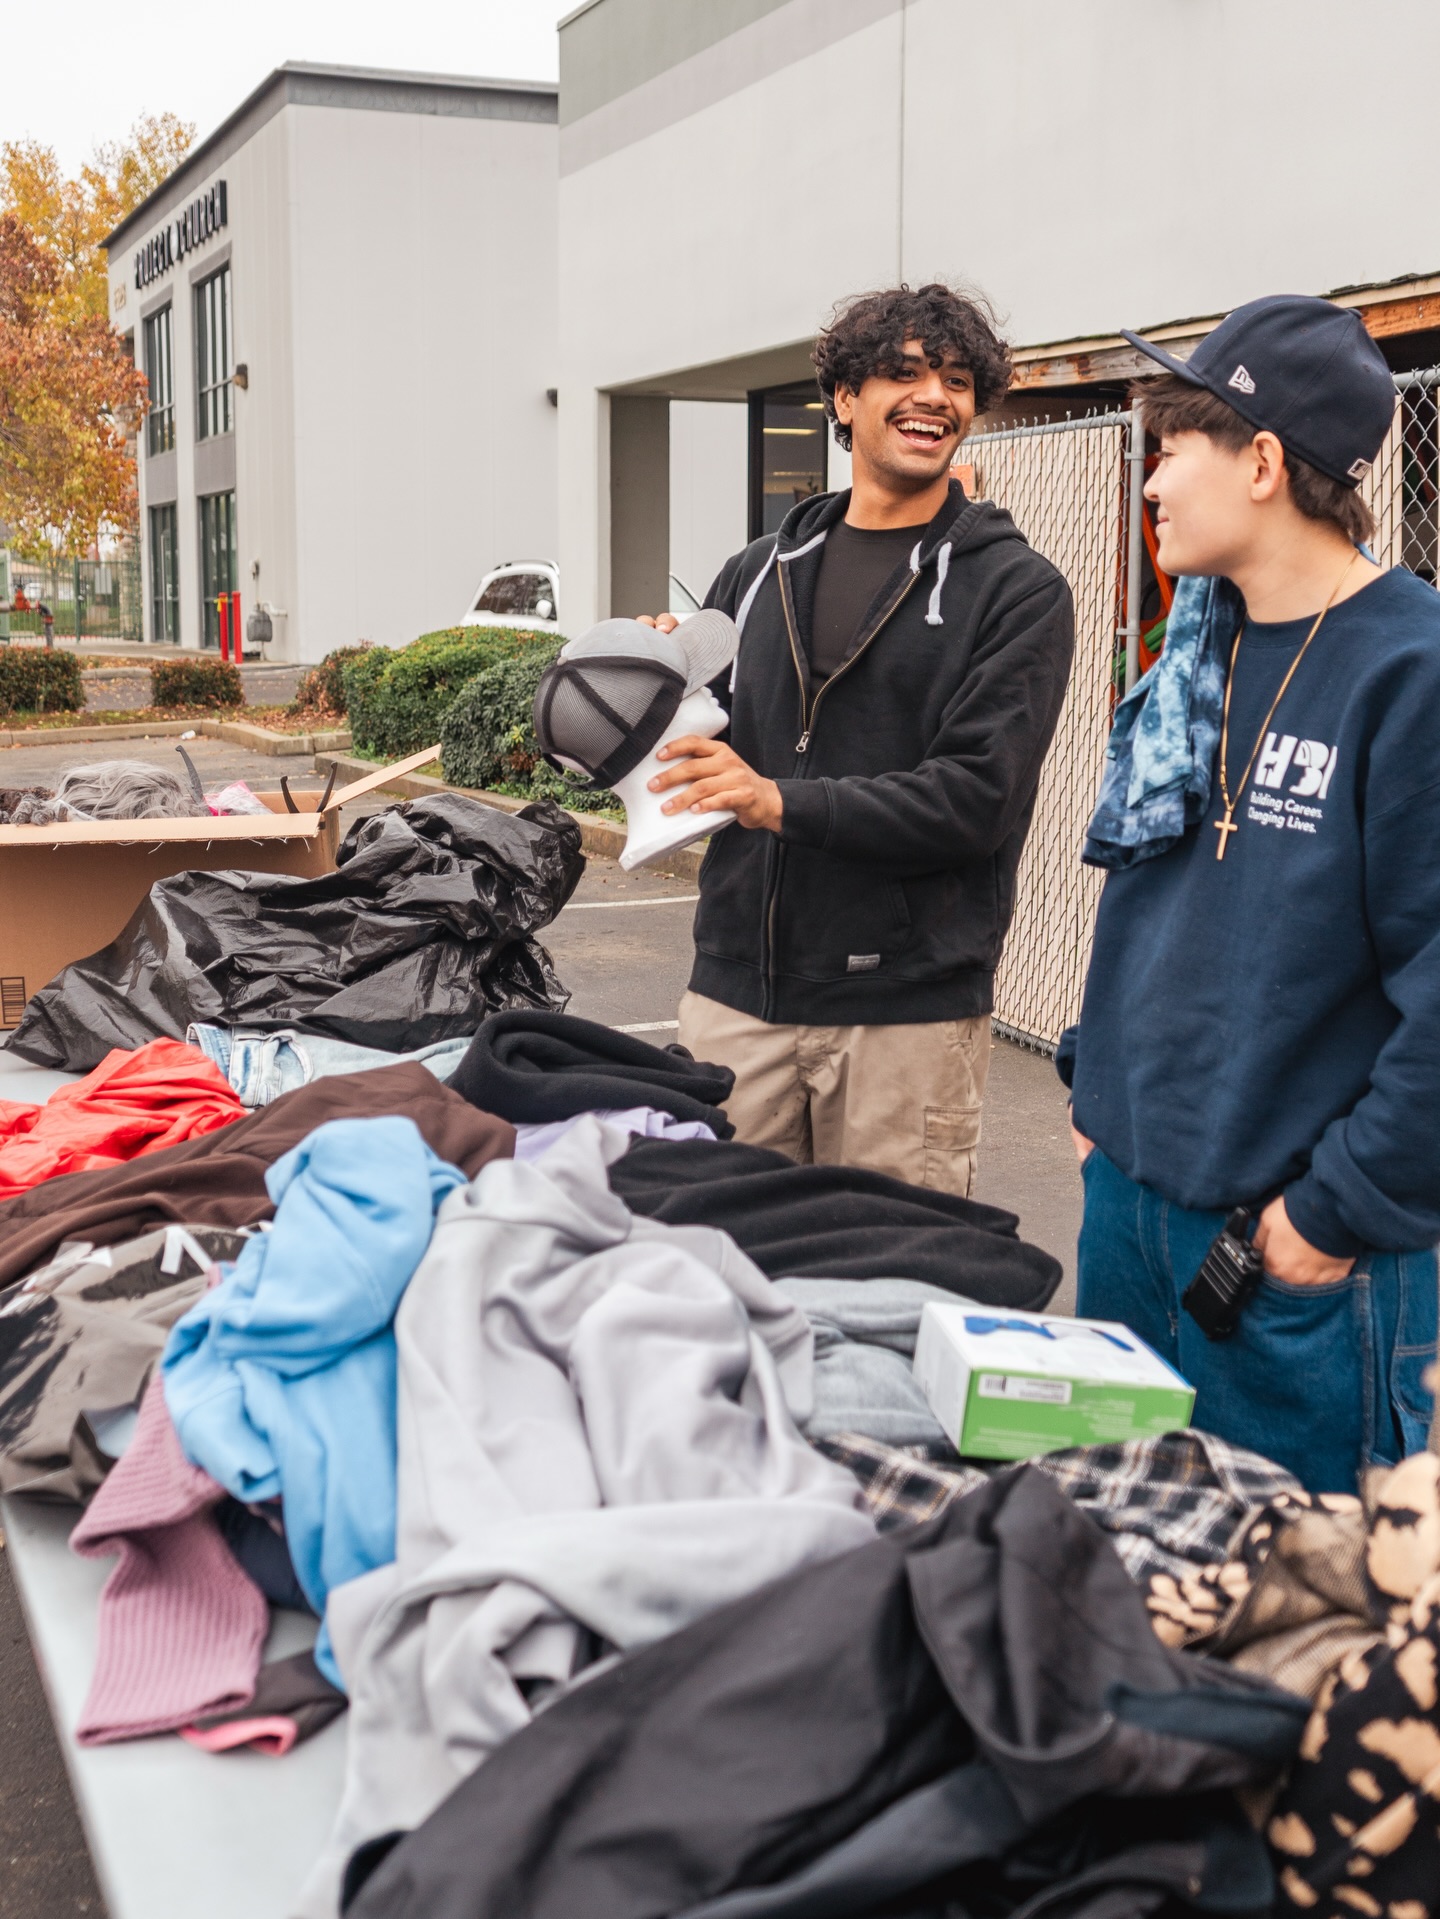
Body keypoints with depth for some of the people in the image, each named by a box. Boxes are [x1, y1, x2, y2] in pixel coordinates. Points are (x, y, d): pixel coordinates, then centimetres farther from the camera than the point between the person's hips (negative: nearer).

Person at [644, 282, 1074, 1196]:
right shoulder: (760, 572, 13)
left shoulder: (1017, 590, -1)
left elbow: (977, 796, -12)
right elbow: (697, 749, 18)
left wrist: (782, 802, -20)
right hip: (736, 992, 4)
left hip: (907, 1008, -3)